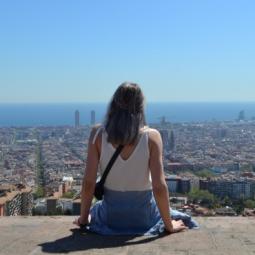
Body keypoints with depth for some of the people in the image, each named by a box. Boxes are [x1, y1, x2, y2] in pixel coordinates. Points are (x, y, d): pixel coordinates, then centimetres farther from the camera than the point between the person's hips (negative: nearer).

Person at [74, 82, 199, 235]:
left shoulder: (98, 135, -12)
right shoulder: (152, 136, -15)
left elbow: (88, 183, -12)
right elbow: (159, 187, -19)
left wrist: (83, 218, 3)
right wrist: (169, 226, -6)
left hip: (111, 218, 1)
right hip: (144, 218, -1)